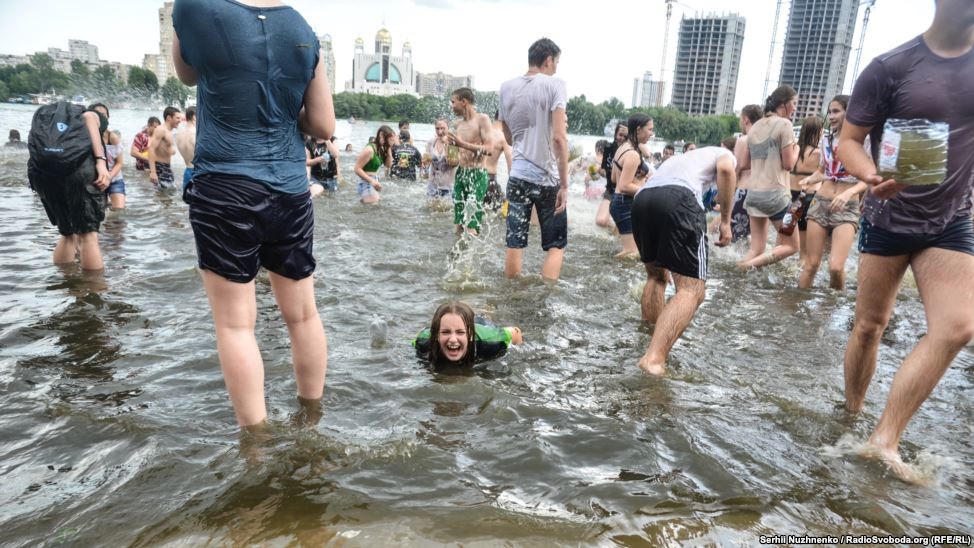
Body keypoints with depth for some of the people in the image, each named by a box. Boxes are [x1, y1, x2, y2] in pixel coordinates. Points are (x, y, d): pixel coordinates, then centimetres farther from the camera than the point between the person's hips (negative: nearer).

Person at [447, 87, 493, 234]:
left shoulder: (482, 119, -9)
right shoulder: (459, 123, 12)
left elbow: (488, 148, -18)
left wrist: (461, 144, -22)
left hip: (477, 175, -7)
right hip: (460, 173, 7)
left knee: (471, 225, -14)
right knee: (459, 223, 9)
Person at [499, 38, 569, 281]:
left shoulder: (507, 87, 10)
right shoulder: (554, 84, -5)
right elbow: (558, 137, -14)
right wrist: (564, 184, -11)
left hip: (518, 176, 4)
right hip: (548, 179, -4)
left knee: (514, 245, 8)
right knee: (556, 246, 9)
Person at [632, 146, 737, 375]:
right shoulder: (723, 153, 31)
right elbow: (725, 170, 1)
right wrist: (725, 221, 5)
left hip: (641, 199, 6)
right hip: (679, 198, -6)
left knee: (656, 275, 28)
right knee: (691, 290, -5)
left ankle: (651, 341, 31)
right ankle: (654, 359, -20)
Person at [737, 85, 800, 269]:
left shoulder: (755, 127, 12)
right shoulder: (784, 124, -8)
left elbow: (744, 164, 15)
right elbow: (788, 164, -10)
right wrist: (796, 149, 9)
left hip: (753, 193, 7)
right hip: (775, 193, -7)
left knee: (756, 249, 11)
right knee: (791, 246, 7)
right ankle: (748, 265, -13)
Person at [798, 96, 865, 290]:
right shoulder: (826, 140, 9)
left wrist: (848, 193, -27)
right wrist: (809, 179, -1)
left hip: (847, 208, -4)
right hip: (820, 203, 4)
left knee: (836, 267, -16)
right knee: (811, 264, 3)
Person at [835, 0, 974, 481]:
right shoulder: (890, 68, -9)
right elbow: (849, 141, -8)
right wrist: (872, 177, -27)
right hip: (888, 220, -3)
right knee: (869, 325, 6)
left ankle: (885, 439, -5)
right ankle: (851, 415, 25)